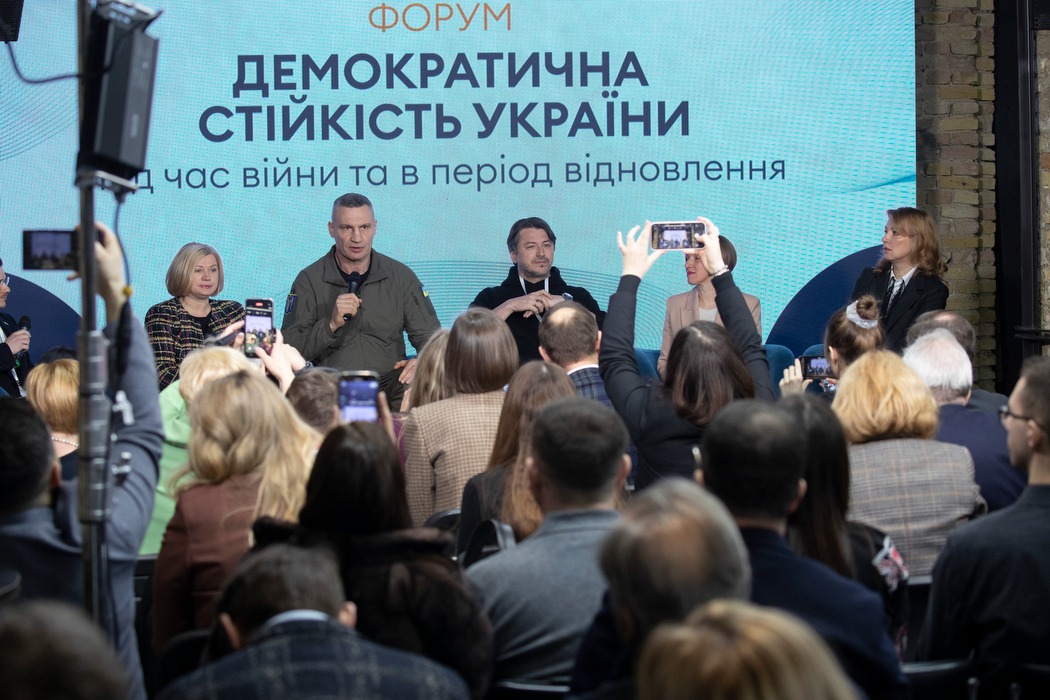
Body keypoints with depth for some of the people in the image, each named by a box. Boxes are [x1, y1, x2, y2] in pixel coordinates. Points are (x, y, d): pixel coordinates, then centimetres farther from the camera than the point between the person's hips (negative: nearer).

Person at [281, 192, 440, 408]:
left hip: (390, 382, 1)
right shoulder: (309, 281, 4)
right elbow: (288, 348, -2)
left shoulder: (400, 276, 10)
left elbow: (429, 334, 13)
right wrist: (331, 324, -18)